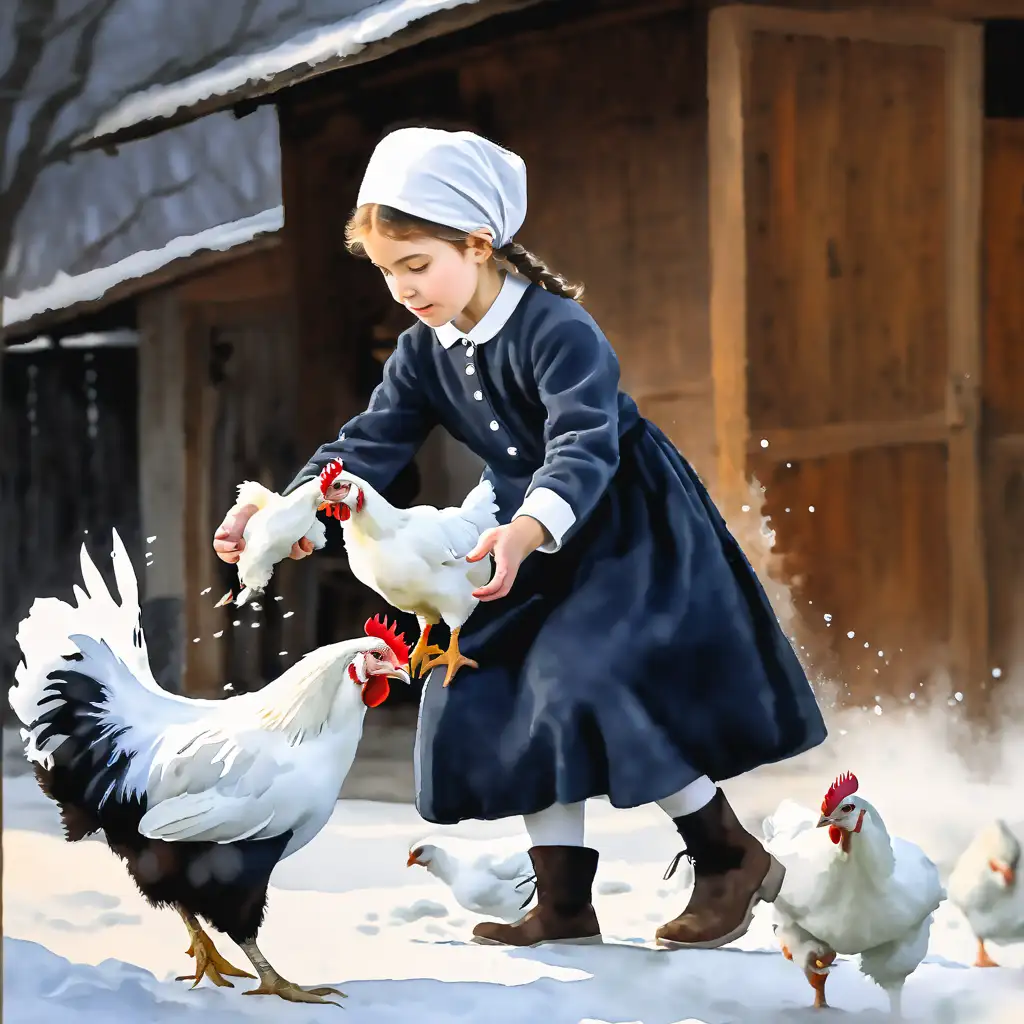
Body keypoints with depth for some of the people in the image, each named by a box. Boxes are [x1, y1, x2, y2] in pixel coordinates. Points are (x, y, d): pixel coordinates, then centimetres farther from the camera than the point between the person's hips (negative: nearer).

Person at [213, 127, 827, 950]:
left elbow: (585, 448, -38)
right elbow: (368, 449, -5)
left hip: (633, 533, -9)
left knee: (587, 683, -24)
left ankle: (733, 858, -8)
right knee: (490, 698, 1)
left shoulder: (557, 329, -26)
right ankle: (564, 903, 7)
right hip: (541, 549, 9)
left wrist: (526, 529, -58)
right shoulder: (423, 356, -1)